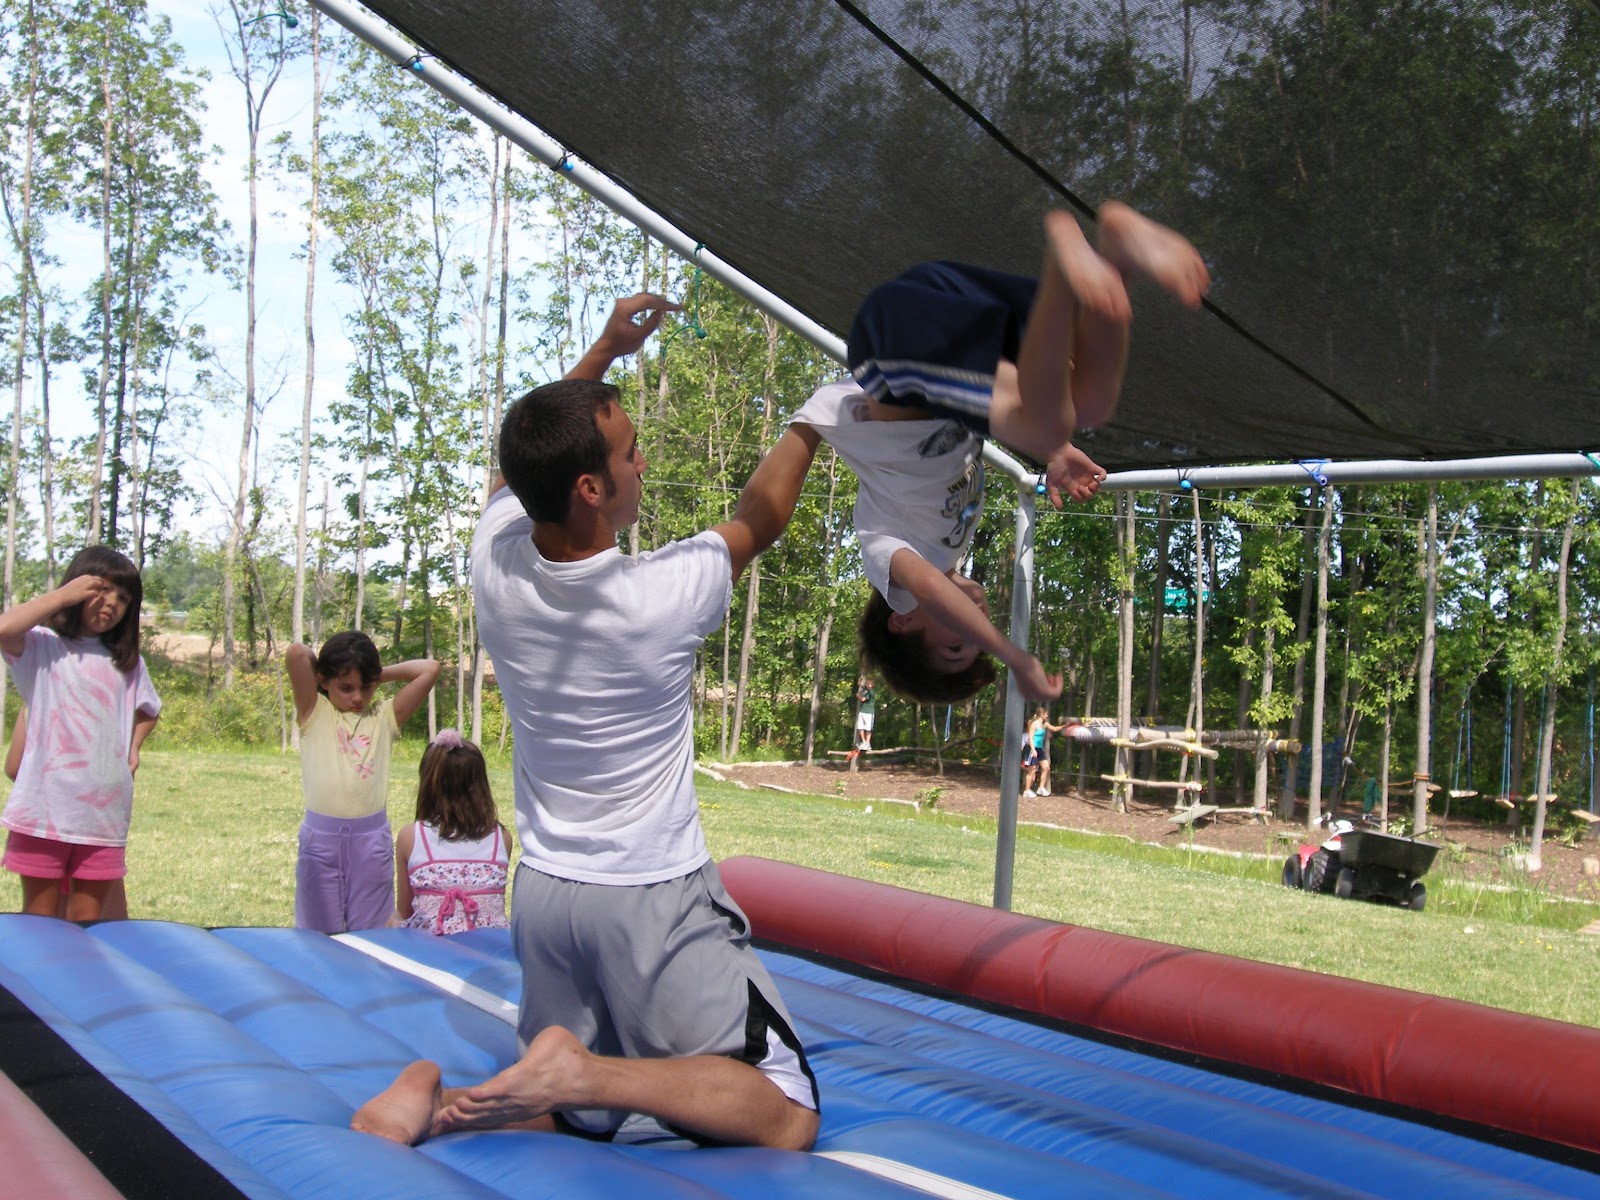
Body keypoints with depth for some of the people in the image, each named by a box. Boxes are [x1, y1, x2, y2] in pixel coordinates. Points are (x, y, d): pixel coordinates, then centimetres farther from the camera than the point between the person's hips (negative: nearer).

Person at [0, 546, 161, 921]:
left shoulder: (127, 663, 15)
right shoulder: (42, 646, 0)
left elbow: (150, 709, 30)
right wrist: (62, 595, -13)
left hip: (104, 813, 4)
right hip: (44, 807, -4)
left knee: (88, 922, 8)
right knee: (39, 919, 4)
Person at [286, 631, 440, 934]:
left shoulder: (384, 718, 8)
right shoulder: (315, 714, 3)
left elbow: (429, 669, 2)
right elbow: (296, 653, -10)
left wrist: (382, 673, 8)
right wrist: (318, 666, 9)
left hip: (372, 839, 1)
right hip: (321, 838, -1)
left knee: (369, 936, 8)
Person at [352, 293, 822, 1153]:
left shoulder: (493, 563, -9)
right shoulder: (665, 594, -21)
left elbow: (531, 463, 15)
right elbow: (759, 519, 1)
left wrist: (604, 352, 18)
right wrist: (812, 421, 17)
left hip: (544, 889, 6)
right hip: (651, 896, -6)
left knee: (580, 1112, 23)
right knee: (785, 1118, -1)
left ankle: (443, 1102, -5)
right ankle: (581, 1071, -19)